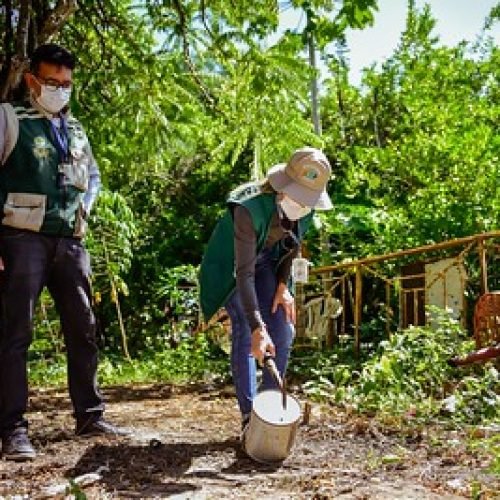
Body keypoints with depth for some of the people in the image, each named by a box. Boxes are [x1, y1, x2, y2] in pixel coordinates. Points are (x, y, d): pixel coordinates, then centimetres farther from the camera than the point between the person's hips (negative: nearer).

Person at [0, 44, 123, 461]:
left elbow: (93, 176, 32)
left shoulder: (75, 130, 17)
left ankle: (90, 415, 17)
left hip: (69, 241, 6)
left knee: (83, 329, 7)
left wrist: (84, 207, 13)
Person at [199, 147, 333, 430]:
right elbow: (244, 272, -40)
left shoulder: (308, 210, -20)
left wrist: (283, 286, -10)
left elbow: (293, 246, 1)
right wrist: (257, 328, -44)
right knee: (245, 334, -14)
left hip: (266, 262, 5)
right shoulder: (250, 208, -39)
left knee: (284, 332, -3)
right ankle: (249, 415, -6)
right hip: (231, 265, -5)